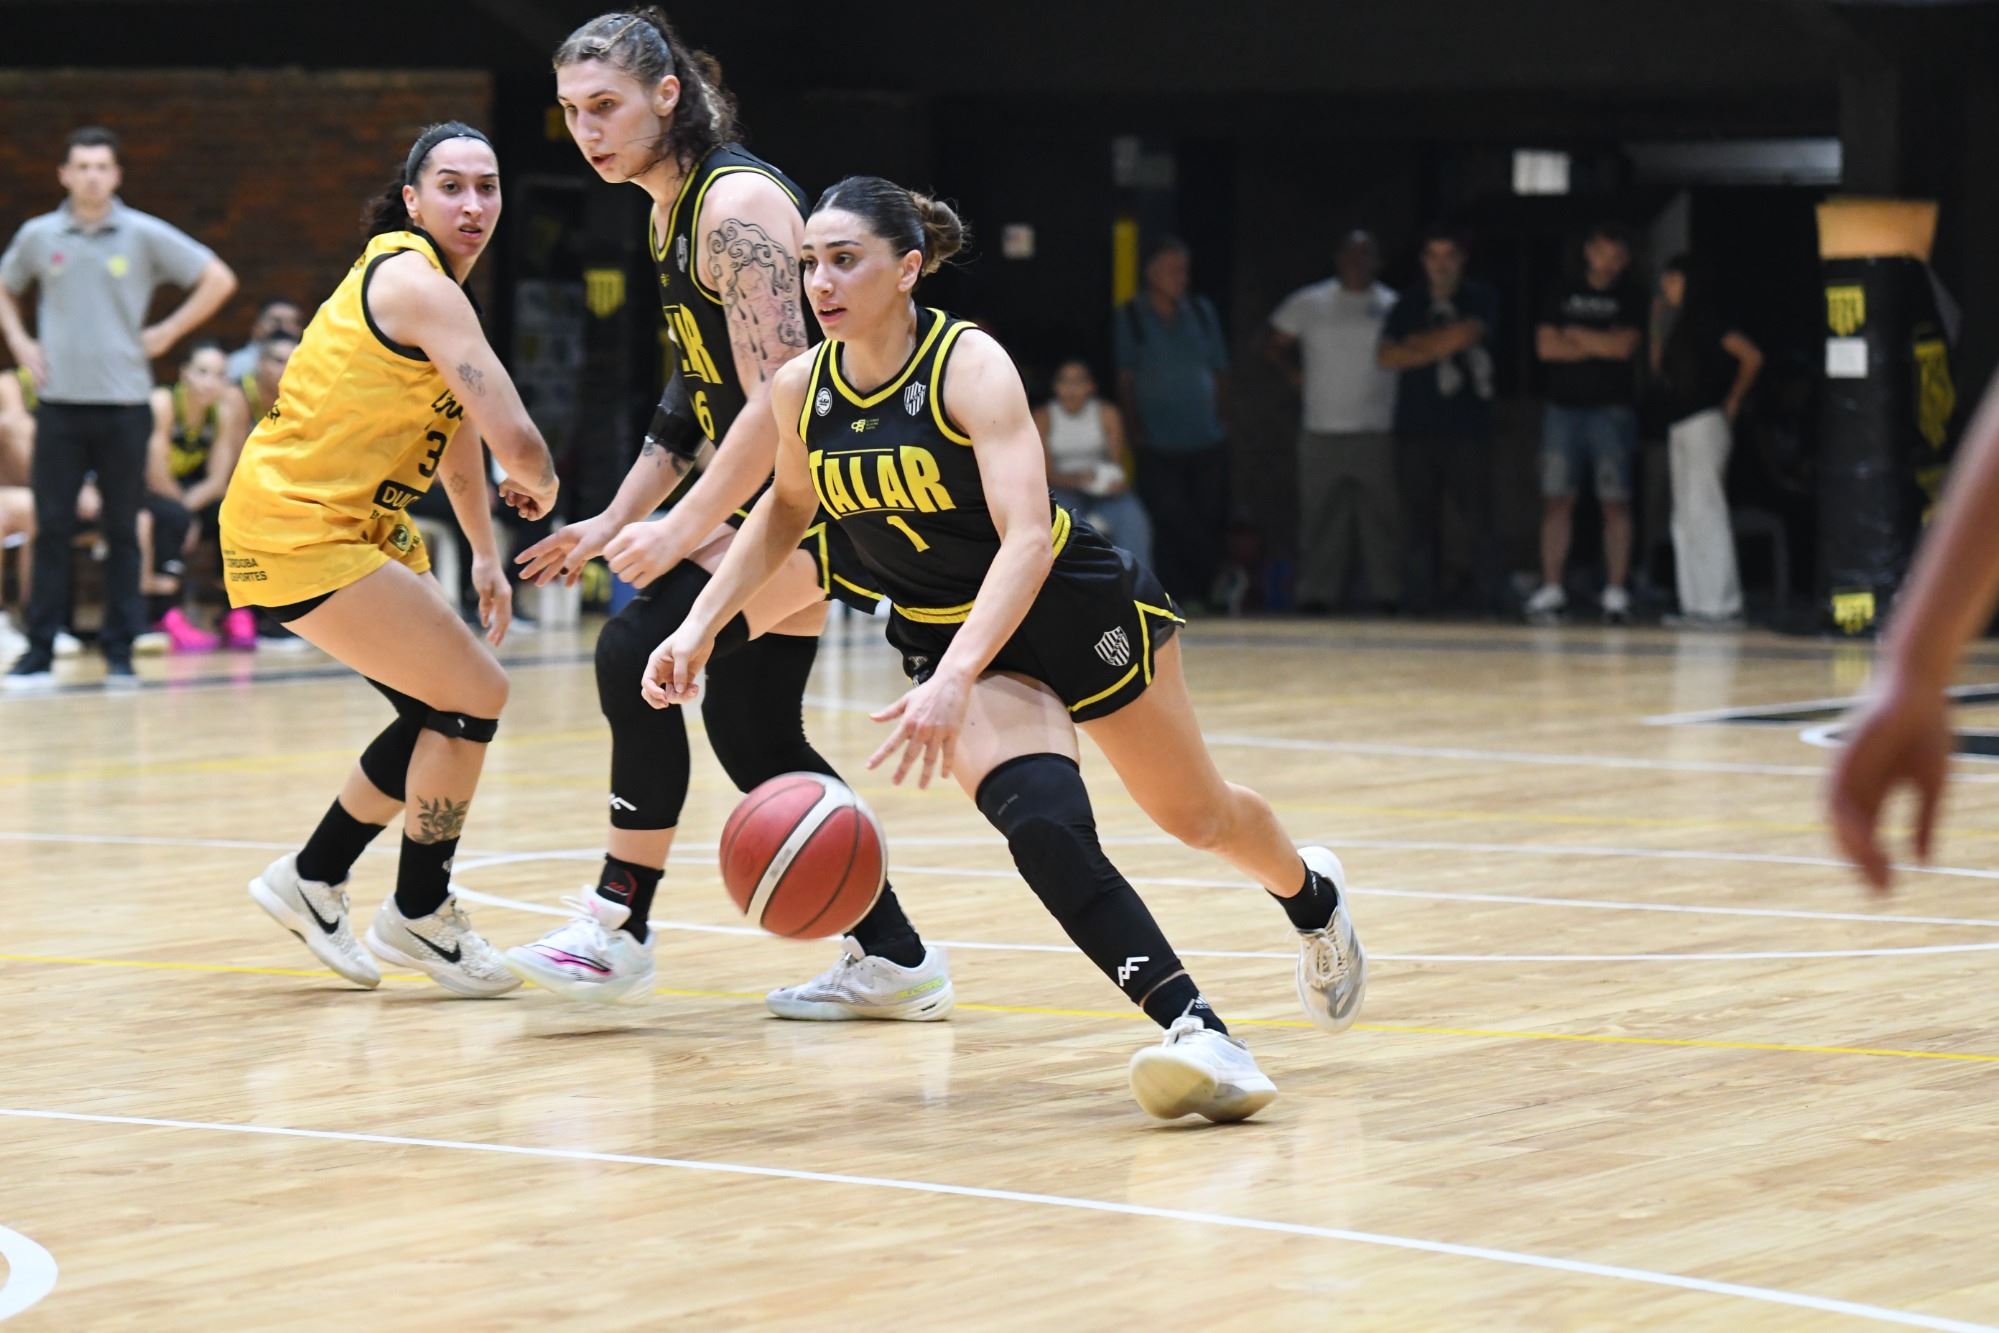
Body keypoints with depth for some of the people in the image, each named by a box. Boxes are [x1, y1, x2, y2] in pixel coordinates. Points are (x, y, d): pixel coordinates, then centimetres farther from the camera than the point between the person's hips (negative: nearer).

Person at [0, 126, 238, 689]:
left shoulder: (144, 235, -2)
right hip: (60, 403, 1)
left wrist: (168, 333, -4)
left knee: (123, 531, 2)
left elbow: (218, 280, 1)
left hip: (124, 404, -1)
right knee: (52, 528, 0)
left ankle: (121, 653, 8)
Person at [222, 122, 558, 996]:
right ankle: (418, 916, 7)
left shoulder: (422, 281, 12)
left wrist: (484, 556, 26)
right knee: (474, 698, -8)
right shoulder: (419, 287, -20)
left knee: (447, 712, 14)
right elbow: (517, 440, -25)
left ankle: (311, 881, 27)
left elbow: (456, 418, 26)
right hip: (299, 528, -10)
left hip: (355, 524, 10)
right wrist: (538, 487, -3)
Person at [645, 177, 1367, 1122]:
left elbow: (1027, 536, -36)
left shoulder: (971, 367, -26)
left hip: (1079, 608, -3)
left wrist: (951, 681, -48)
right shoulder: (800, 390, -10)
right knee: (1043, 823, -27)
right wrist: (700, 627, 0)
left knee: (1196, 815, 17)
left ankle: (1311, 894, 52)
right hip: (949, 637, 3)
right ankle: (1198, 1034, -28)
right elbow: (786, 509, 12)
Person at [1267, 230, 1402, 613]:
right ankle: (1316, 592, 6)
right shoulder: (1308, 304, 9)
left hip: (1376, 431, -1)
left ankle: (1387, 593, 3)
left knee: (1381, 515, -2)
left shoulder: (1392, 308, 4)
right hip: (1321, 431, 1)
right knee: (1320, 513, 2)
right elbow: (1274, 345, 18)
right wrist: (1296, 375, 4)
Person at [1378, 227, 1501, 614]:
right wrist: (1438, 348, -5)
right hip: (1416, 423, 3)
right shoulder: (1409, 304, 14)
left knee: (1477, 515, -8)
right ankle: (1421, 596, 6)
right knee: (1420, 518, 3)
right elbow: (1388, 357, 4)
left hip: (1467, 425, -3)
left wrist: (1419, 344, 2)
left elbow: (1466, 334, -11)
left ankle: (1485, 597, -5)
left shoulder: (1481, 299, 7)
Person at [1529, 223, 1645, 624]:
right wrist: (1600, 346, -4)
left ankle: (1616, 592, -3)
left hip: (1612, 411, -2)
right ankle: (1551, 589, 2)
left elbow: (1624, 346, -9)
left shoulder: (1630, 300, 6)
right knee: (1556, 500, -1)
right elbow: (1545, 346, 1)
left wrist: (1576, 335, 0)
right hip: (1564, 408, 2)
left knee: (1615, 502, -5)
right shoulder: (1562, 296, 13)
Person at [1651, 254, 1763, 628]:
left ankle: (1722, 604, -13)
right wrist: (1657, 325, 18)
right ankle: (1696, 602, 10)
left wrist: (1733, 401, -7)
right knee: (1685, 517, 8)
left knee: (1705, 512, -12)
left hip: (1705, 423, -10)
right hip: (1680, 426, 10)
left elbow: (1751, 356, -16)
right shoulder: (1680, 325, 18)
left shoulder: (1707, 321, -8)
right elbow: (1659, 369, 20)